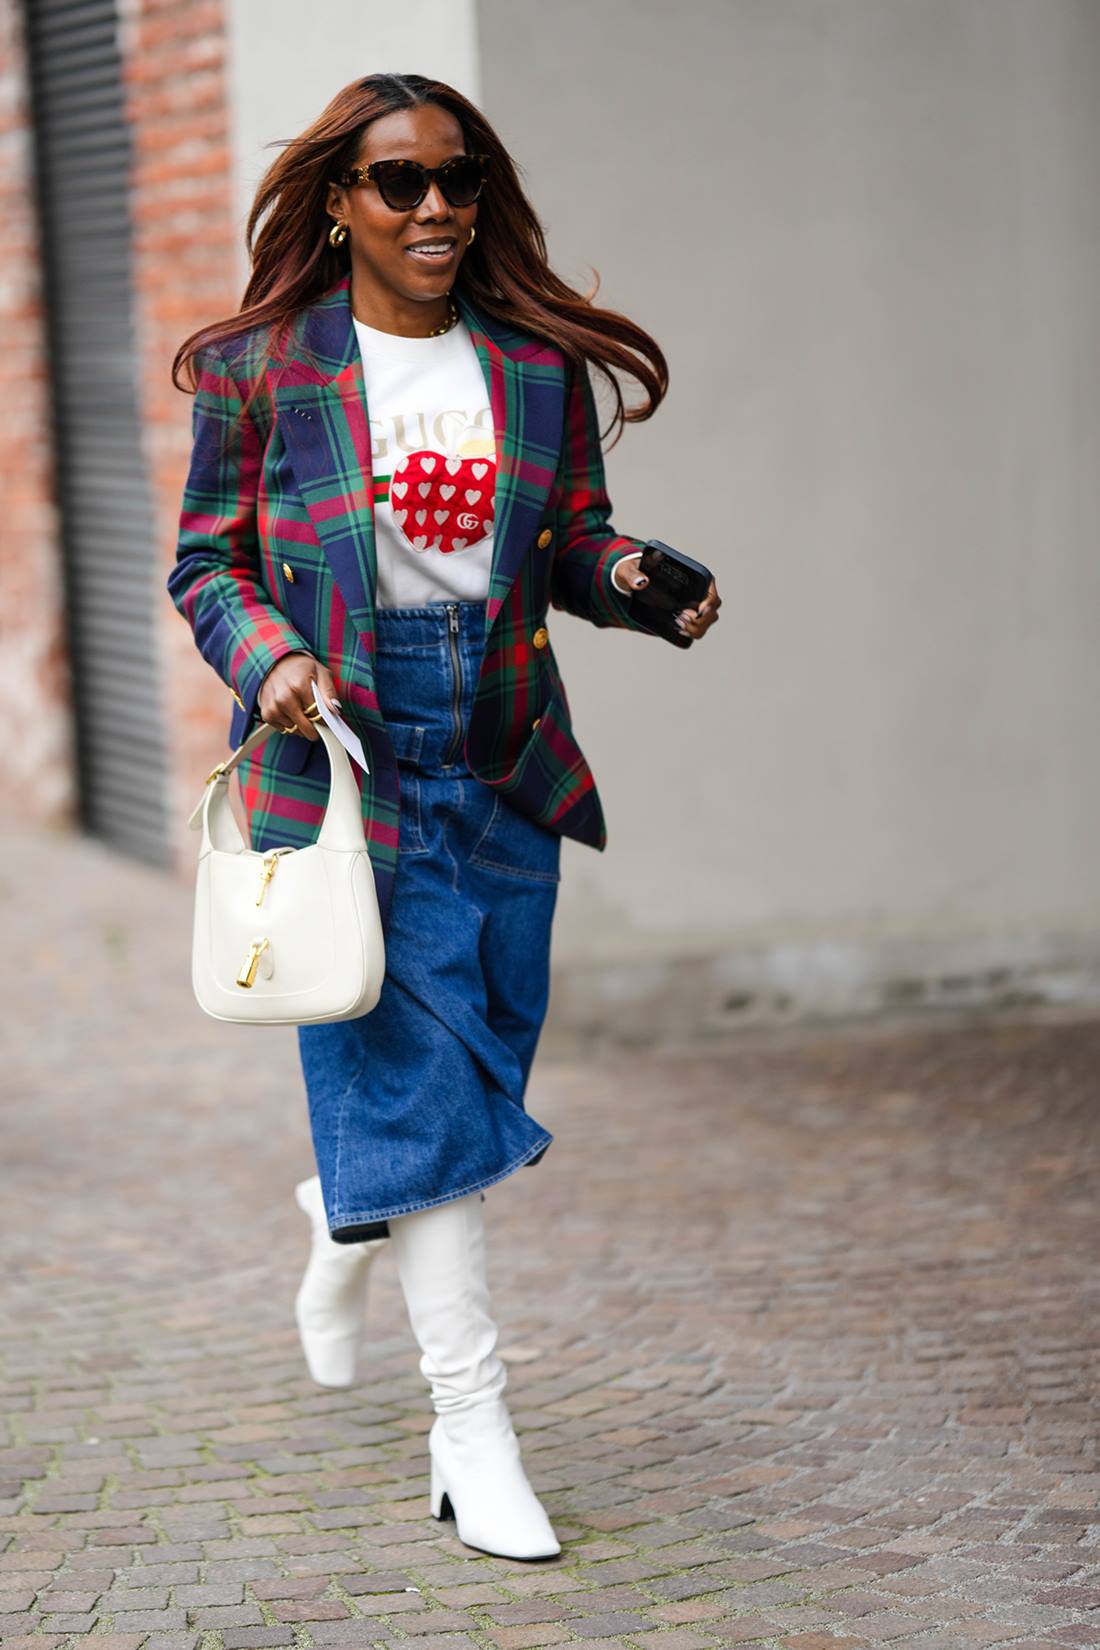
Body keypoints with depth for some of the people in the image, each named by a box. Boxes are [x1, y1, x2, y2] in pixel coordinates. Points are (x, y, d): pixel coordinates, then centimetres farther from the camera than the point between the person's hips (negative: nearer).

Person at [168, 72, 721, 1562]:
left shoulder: (537, 362, 6)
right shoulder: (260, 370, -2)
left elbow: (575, 538, 13)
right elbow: (208, 563, 3)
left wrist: (628, 576, -9)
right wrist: (269, 656, -16)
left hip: (503, 759, 4)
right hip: (339, 758, -4)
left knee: (483, 1069, 12)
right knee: (414, 1080, -8)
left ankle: (345, 1220, 47)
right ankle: (472, 1433, -1)